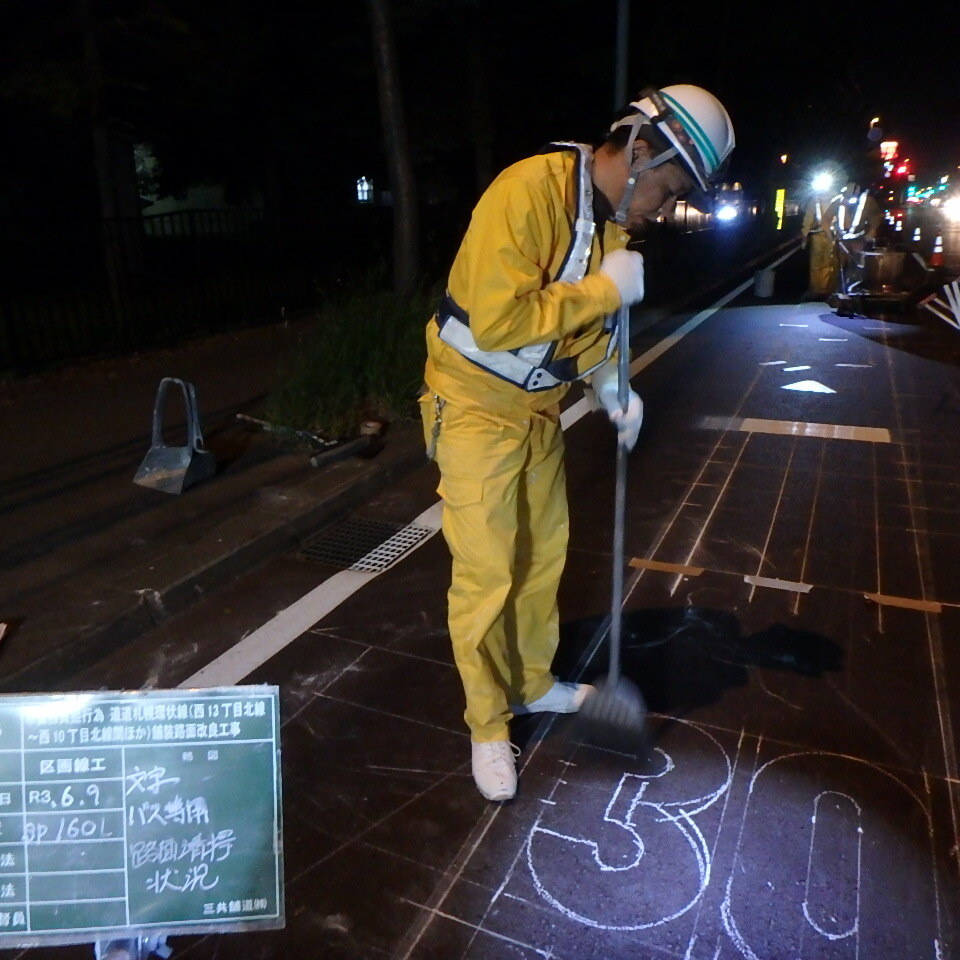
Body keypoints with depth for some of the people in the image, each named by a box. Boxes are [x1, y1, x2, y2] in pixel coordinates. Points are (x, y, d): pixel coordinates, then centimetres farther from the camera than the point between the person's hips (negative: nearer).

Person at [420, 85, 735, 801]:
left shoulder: (614, 219, 5)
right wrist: (605, 289, -25)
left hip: (540, 411, 8)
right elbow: (497, 320, -33)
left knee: (545, 556, 16)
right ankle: (488, 726, 18)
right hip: (476, 409, -8)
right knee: (486, 575, -2)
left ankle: (533, 684, 38)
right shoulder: (525, 193, -24)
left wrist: (613, 387, -3)